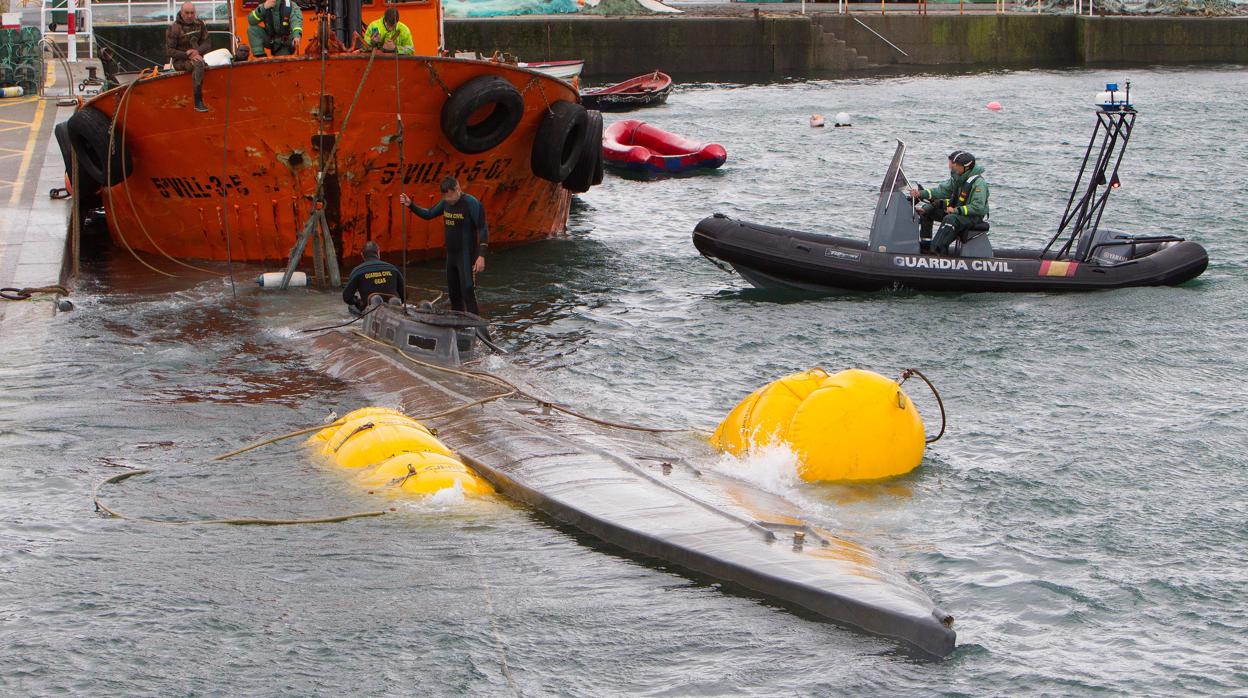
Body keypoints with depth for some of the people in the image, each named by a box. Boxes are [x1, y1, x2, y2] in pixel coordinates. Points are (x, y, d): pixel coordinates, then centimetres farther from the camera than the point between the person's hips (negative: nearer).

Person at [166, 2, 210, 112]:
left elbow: (206, 43, 6)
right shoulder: (174, 28, -9)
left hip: (196, 56, 7)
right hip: (179, 61, -7)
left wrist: (198, 51, -16)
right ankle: (198, 102, -41)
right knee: (198, 64, -36)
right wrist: (187, 55, -21)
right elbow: (169, 51, -10)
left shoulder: (199, 23, 6)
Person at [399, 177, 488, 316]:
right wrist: (410, 205, 3)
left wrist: (481, 256, -24)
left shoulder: (472, 204, -16)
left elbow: (483, 231, -17)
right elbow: (428, 214, 18)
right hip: (451, 255, 8)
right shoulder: (446, 202, 5)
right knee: (453, 293, 11)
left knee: (468, 292, -15)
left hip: (467, 256, -8)